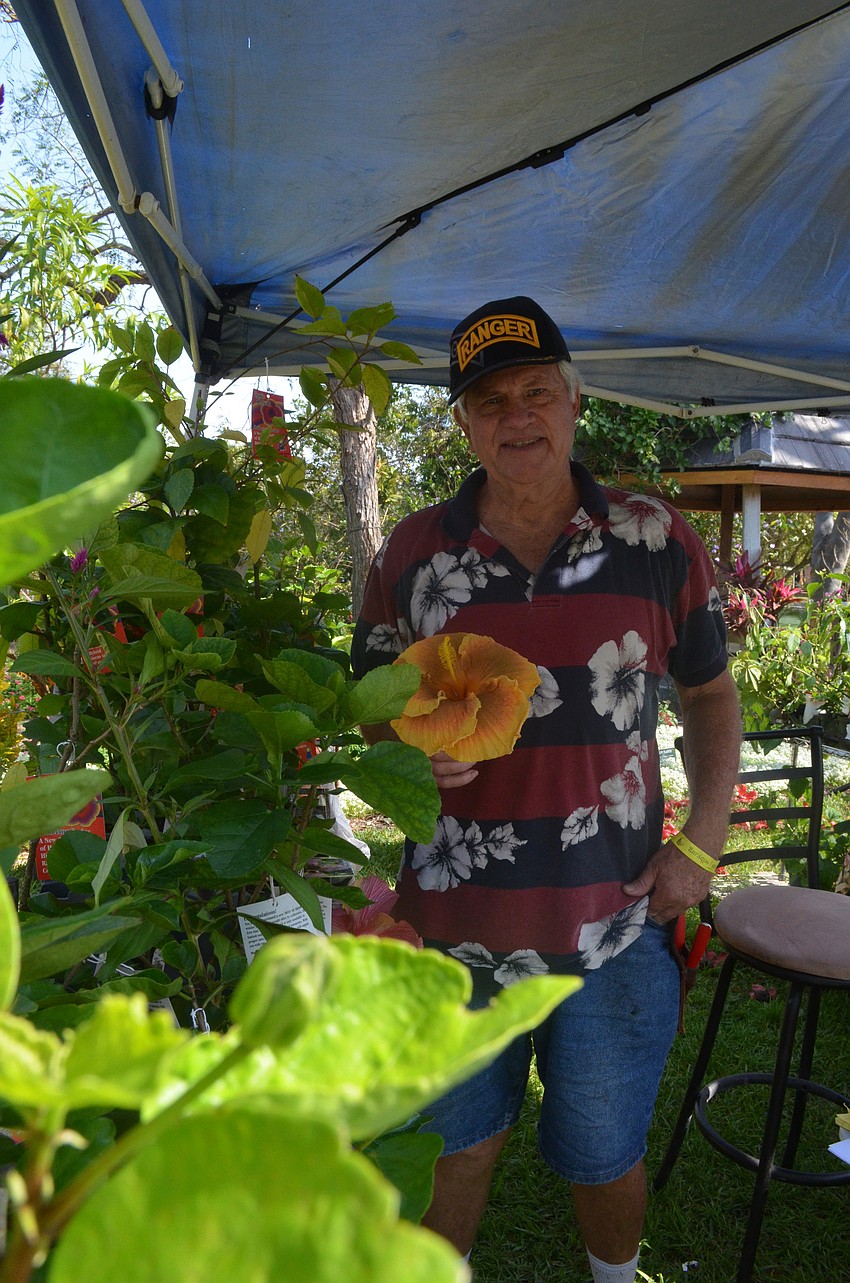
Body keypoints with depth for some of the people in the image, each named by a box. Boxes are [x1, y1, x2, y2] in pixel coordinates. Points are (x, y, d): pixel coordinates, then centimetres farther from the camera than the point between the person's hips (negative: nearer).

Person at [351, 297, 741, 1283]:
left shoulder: (657, 541, -3)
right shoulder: (412, 552, -2)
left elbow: (711, 695, 7)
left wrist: (701, 844, -3)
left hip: (616, 924, 0)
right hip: (454, 924, 1)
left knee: (604, 1156, 20)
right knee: (455, 1144, 20)